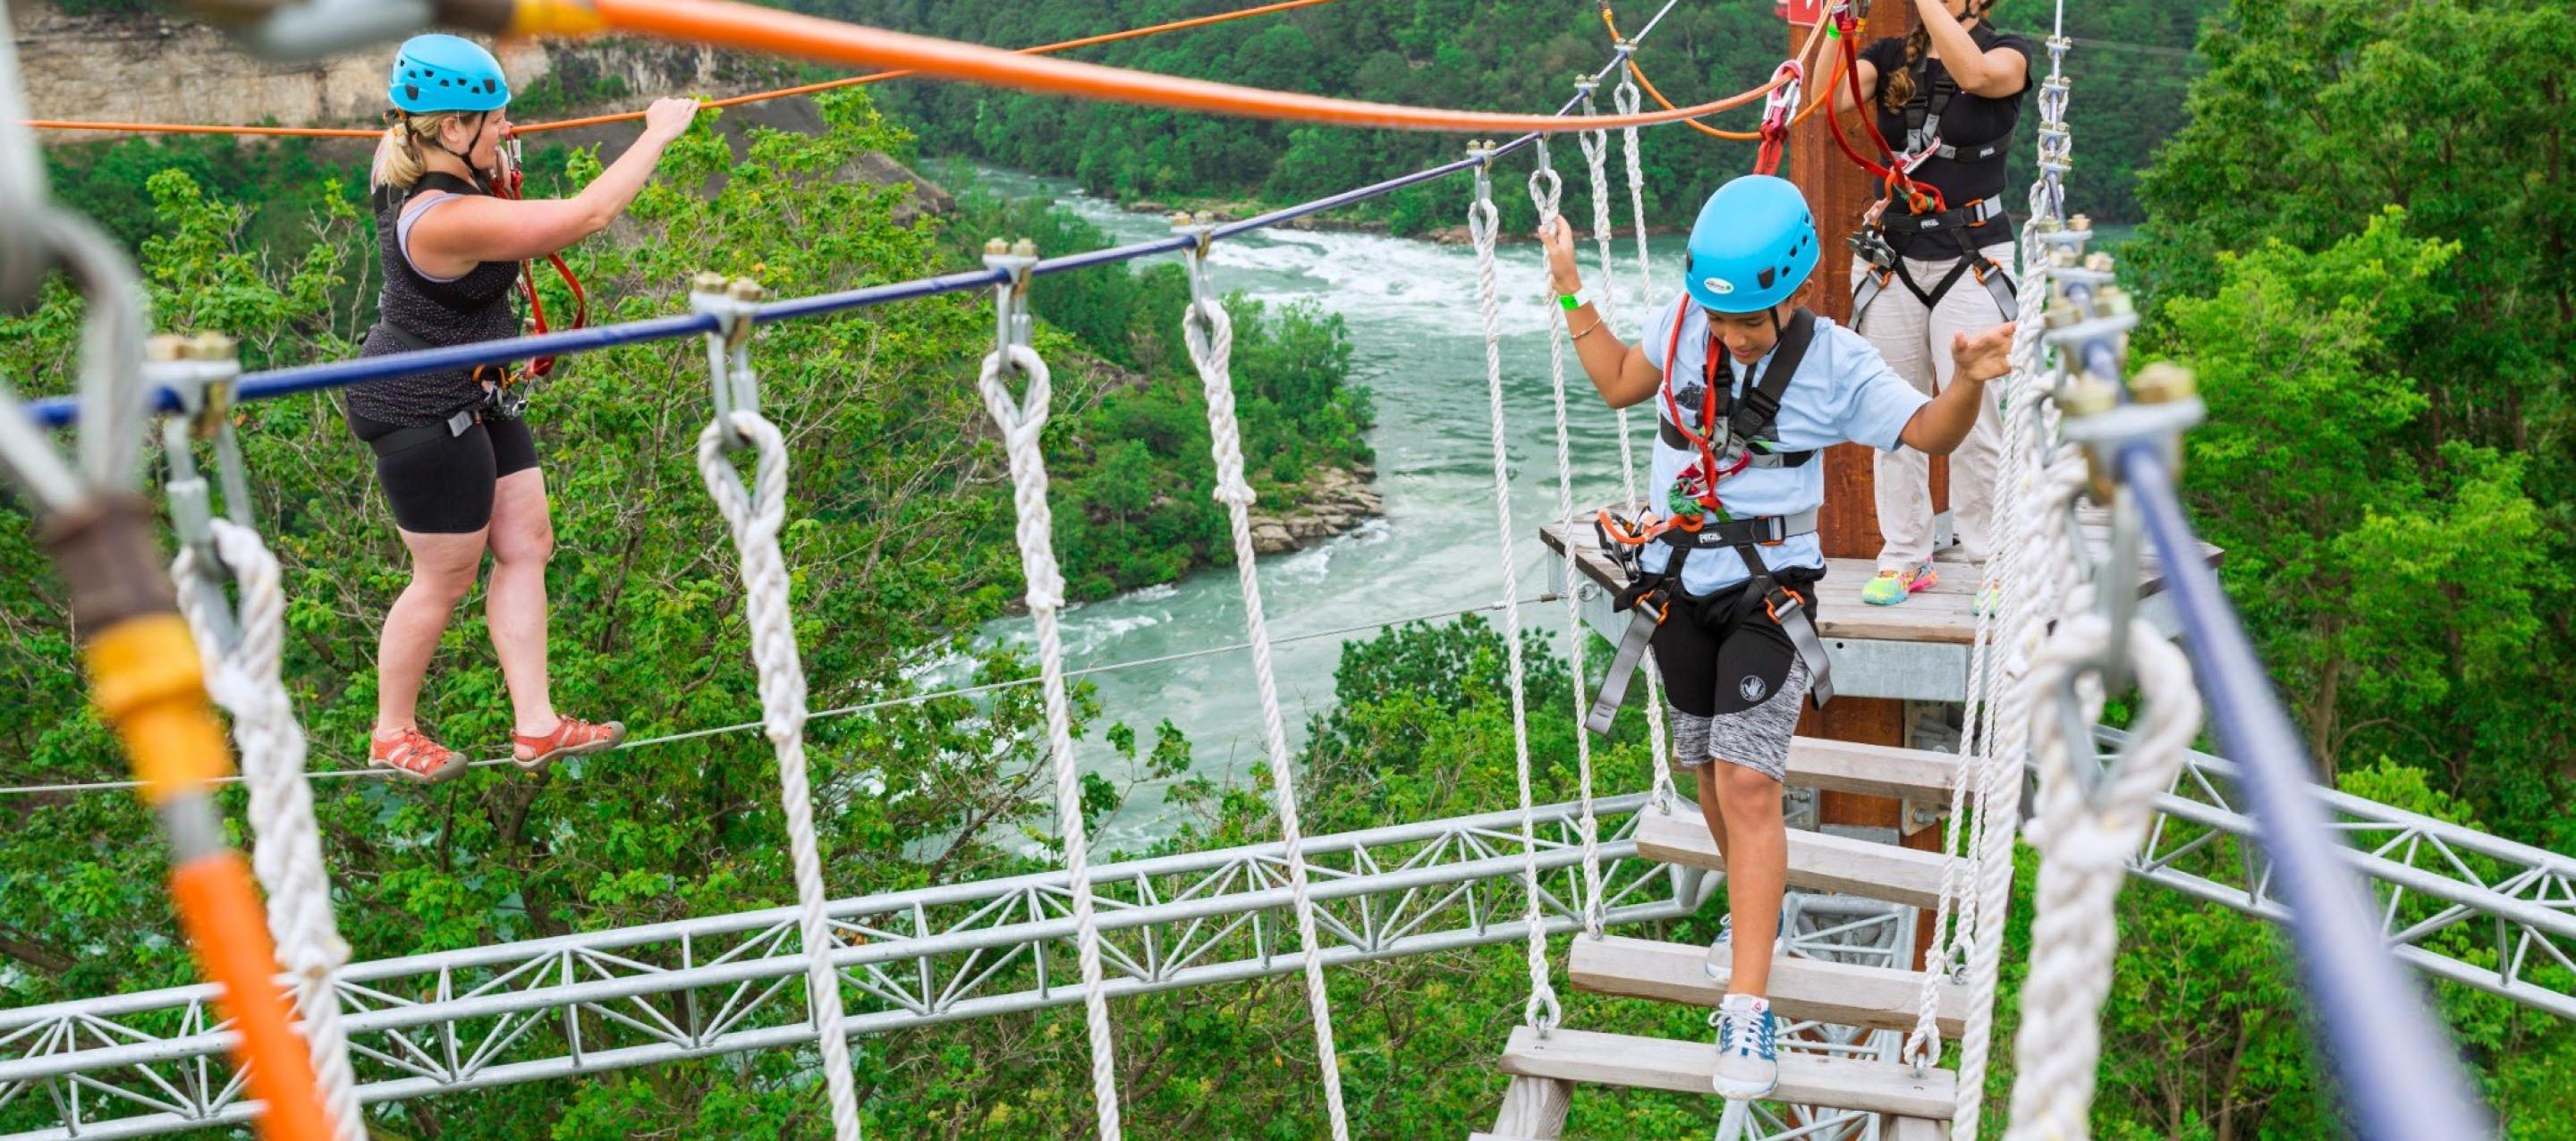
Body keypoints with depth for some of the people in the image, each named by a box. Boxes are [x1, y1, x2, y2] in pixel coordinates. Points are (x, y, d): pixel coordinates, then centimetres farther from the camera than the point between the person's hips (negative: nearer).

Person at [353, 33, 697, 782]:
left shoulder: (404, 160, -4)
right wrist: (659, 134, -23)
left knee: (526, 544, 11)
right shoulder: (446, 220, -32)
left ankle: (535, 725, 17)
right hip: (423, 414, -10)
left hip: (472, 398, 10)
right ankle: (392, 736, 26)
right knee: (446, 579, 5)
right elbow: (587, 216, -33)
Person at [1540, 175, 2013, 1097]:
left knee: (1748, 785, -15)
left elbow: (1930, 434, -2)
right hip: (1679, 580, 4)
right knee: (1710, 772, 16)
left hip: (1768, 589, -4)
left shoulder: (1836, 363, -12)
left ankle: (1747, 1008, -12)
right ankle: (1756, 908, 43)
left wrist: (1968, 381, -23)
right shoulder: (1685, 322, -4)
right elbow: (1619, 385, 13)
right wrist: (1572, 293, 7)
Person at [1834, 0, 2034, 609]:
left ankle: (1995, 564, 4)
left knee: (1973, 423, -7)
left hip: (1974, 261, -3)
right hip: (1893, 257, 3)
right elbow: (1828, 98, -10)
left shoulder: (2008, 52, 0)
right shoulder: (1891, 56, 9)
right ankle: (1905, 557, 16)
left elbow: (1976, 73, -25)